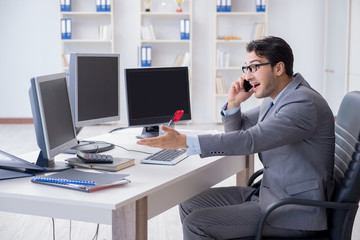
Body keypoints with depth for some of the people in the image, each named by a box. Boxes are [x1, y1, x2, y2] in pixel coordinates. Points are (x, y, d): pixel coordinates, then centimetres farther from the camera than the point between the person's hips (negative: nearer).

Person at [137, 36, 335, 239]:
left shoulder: (304, 103, -22)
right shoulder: (276, 97, 9)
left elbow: (250, 141, -30)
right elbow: (238, 129, 21)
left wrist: (183, 141, -31)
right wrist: (234, 102, -2)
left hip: (294, 212, -9)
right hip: (269, 193, 9)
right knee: (190, 204, 8)